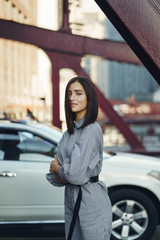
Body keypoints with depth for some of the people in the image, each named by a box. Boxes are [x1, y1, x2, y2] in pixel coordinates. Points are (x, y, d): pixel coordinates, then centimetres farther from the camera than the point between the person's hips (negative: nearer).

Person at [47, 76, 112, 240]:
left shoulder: (91, 130, -17)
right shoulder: (70, 131, 10)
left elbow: (76, 174, -24)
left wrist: (57, 168, -4)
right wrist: (60, 174, -11)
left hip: (90, 200, -8)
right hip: (70, 197, 8)